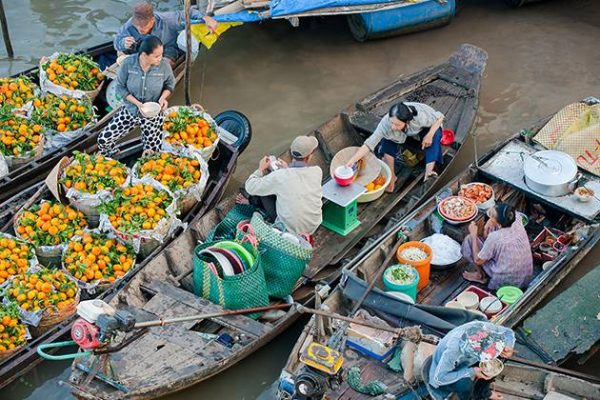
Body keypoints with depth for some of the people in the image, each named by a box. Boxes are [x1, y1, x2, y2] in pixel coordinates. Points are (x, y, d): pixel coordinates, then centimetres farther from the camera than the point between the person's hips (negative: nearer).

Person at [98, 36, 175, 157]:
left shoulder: (164, 65, -18)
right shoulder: (128, 63, -19)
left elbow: (170, 84, 1)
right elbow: (120, 87, -9)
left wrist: (163, 97, -19)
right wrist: (137, 103, -22)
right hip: (130, 110, 0)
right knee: (103, 140, -5)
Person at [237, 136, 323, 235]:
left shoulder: (279, 176, -21)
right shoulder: (317, 171, -13)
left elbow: (251, 187, -6)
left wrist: (261, 169, 9)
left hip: (289, 229, -3)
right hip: (313, 227, 4)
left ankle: (254, 201, 37)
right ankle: (253, 201, 39)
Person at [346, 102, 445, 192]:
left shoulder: (420, 115, -42)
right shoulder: (386, 123, -39)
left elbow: (440, 117, -24)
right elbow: (369, 144, -39)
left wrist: (429, 135, -36)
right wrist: (351, 161, -48)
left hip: (423, 130, -1)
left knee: (435, 132, -33)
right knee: (387, 139, -26)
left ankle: (428, 172, -33)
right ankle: (391, 176, -12)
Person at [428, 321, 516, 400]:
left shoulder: (485, 327, -27)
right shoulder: (452, 349, -42)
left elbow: (509, 332, -9)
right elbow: (439, 378, -34)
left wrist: (508, 347, -30)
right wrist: (471, 372, -34)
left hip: (466, 361, 6)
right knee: (465, 384, -35)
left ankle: (482, 392, 10)